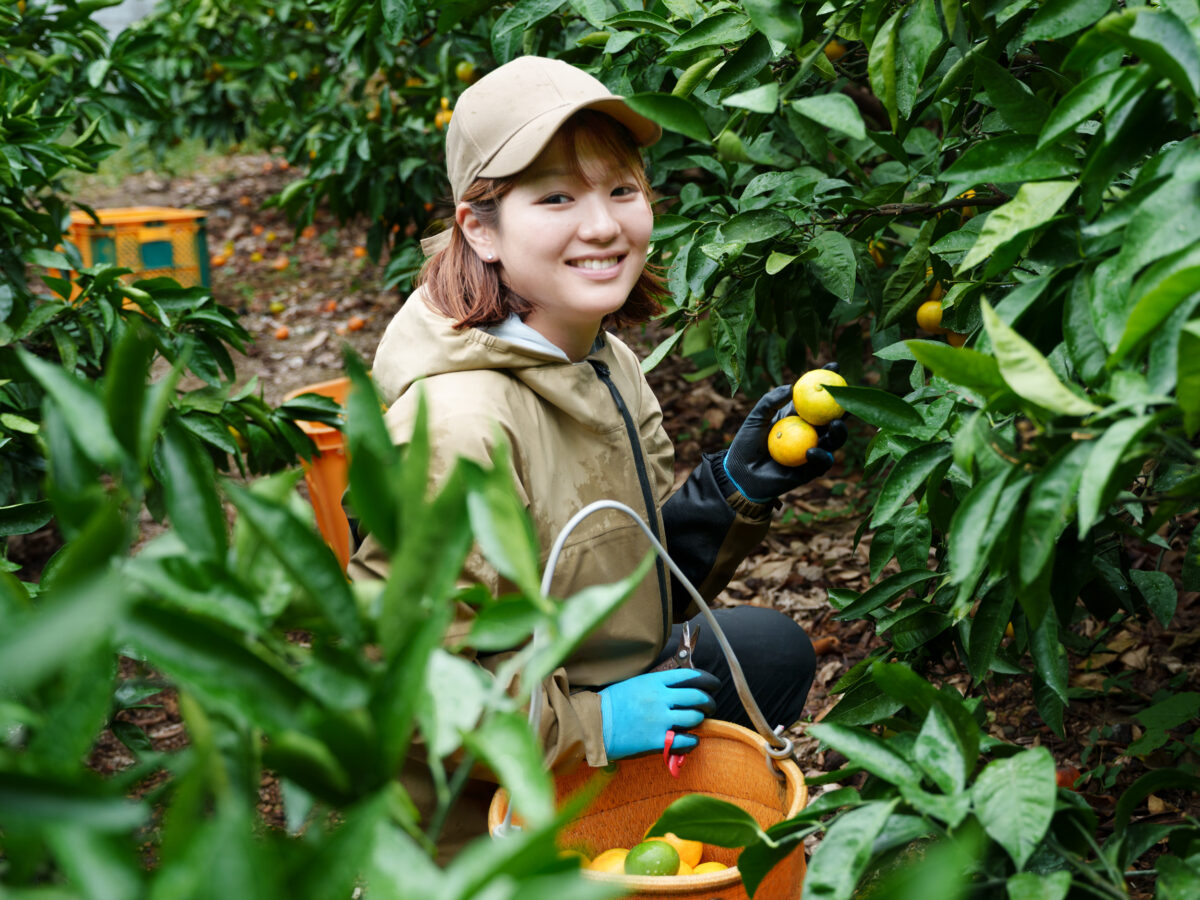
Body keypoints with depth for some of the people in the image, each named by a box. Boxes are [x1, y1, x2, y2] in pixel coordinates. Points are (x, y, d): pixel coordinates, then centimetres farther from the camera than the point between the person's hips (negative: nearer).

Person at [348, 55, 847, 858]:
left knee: (773, 648, 12)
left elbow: (647, 582, 6)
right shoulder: (458, 423, -31)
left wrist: (735, 489, -10)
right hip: (479, 816, -8)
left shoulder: (609, 367, -2)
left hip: (597, 716, 8)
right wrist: (591, 725, -24)